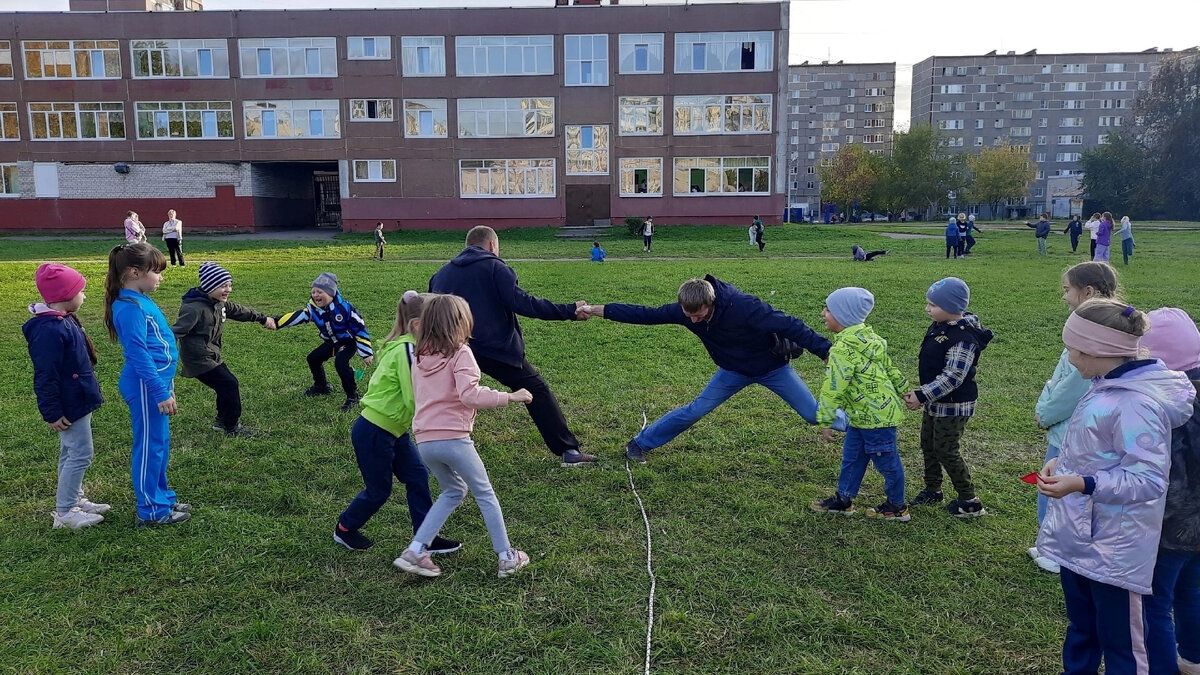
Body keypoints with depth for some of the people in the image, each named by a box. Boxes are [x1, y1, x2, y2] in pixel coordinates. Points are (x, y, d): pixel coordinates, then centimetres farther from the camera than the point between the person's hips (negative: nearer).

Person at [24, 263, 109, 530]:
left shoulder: (65, 321, 7)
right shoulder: (49, 330, -25)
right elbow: (45, 376, -24)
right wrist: (52, 413, -21)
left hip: (77, 401, 10)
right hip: (68, 406, -10)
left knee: (71, 453, 19)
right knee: (81, 454, -4)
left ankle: (74, 499, 32)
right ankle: (64, 512, 6)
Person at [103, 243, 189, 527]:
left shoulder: (141, 301, 10)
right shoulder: (130, 307, -19)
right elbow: (138, 354, -23)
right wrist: (161, 392, -22)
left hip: (157, 380, 10)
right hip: (145, 386, -10)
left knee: (160, 443, 18)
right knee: (150, 446, 1)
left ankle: (161, 497, 31)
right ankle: (151, 510, 12)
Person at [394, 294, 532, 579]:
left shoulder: (420, 357, 12)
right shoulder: (460, 354, -9)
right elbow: (470, 395, -22)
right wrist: (510, 396, -17)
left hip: (424, 440, 7)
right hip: (453, 438, -6)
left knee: (453, 491, 25)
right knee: (485, 494, 11)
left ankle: (415, 551, 15)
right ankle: (507, 558, 18)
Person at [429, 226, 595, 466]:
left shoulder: (442, 273, 16)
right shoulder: (494, 267, -2)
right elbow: (522, 302, -14)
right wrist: (569, 311, -13)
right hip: (497, 348, -5)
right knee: (537, 390, 4)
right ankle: (569, 451, 1)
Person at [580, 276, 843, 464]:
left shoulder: (744, 307, -38)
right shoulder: (684, 311, -22)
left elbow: (789, 325, -36)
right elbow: (646, 315, -14)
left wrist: (826, 351, -38)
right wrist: (597, 310, -15)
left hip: (772, 367, -3)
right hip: (734, 370, 3)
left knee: (815, 414, -1)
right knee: (696, 410, 1)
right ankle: (640, 444, 15)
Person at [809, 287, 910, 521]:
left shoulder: (843, 349, -23)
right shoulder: (866, 337, 6)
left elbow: (833, 389, -24)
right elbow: (890, 368, 15)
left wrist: (825, 421, -18)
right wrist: (903, 392, 26)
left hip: (875, 416, -10)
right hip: (863, 414, 10)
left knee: (886, 461, 8)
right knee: (851, 457, 18)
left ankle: (897, 507, 24)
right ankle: (843, 499, 29)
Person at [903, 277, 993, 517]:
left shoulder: (963, 337, -26)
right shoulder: (939, 327, 3)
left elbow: (952, 378, -29)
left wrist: (922, 396, -28)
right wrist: (921, 393, 15)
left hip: (953, 405, -9)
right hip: (935, 401, 9)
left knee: (945, 451, -2)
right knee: (928, 444, 18)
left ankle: (970, 501, 13)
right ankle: (932, 489, 35)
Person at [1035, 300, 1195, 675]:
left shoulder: (1135, 403, -25)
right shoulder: (1106, 387, 4)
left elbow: (1148, 480, -24)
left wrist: (1082, 484, -33)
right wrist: (1063, 461, 3)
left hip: (1113, 547, -9)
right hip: (1080, 537, 9)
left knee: (1121, 643, 8)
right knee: (1080, 629, 26)